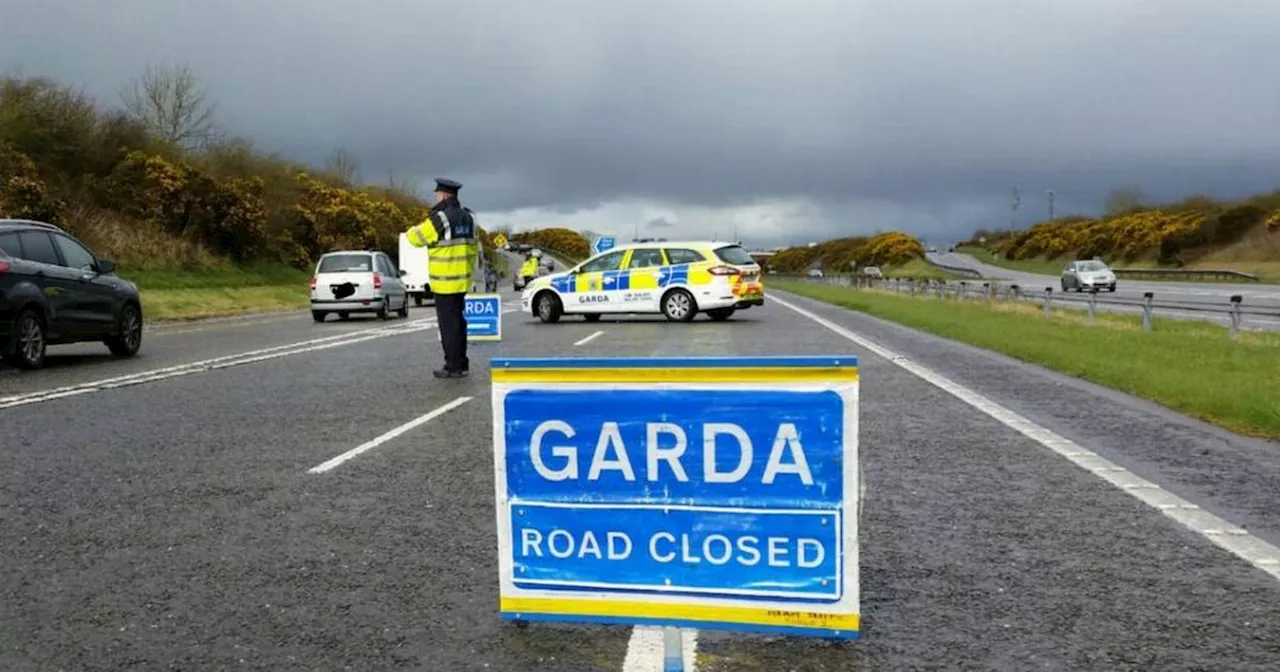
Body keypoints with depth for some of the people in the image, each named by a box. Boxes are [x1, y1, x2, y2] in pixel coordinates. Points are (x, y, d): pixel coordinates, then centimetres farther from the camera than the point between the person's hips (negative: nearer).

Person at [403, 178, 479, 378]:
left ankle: (453, 366, 2)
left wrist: (410, 232, 17)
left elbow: (416, 238, -5)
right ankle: (462, 363, 23)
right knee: (458, 321, 16)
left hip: (444, 282, -8)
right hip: (462, 280, 8)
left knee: (448, 324, -2)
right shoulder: (468, 217, 9)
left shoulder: (439, 218, -16)